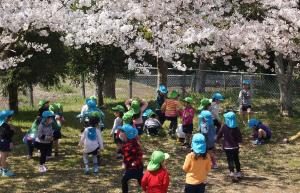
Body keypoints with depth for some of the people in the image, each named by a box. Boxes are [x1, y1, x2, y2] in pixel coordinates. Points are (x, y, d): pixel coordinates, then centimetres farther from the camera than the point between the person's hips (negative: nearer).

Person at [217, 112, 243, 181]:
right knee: (236, 159, 18)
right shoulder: (236, 128, -9)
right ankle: (238, 172, 27)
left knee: (230, 160, 0)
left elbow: (218, 136, -6)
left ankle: (232, 172, -20)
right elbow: (240, 139, -6)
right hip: (235, 147, 2)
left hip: (227, 147, -1)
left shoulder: (224, 127, -12)